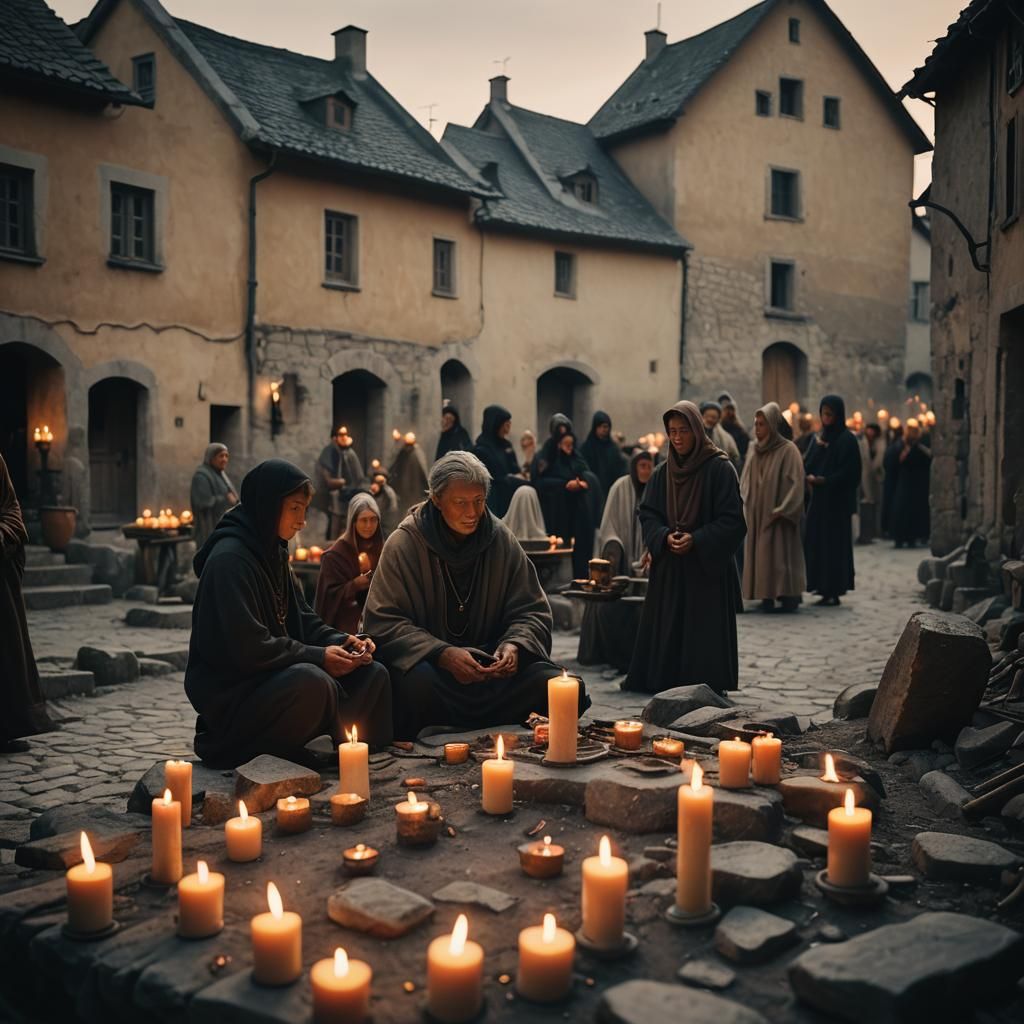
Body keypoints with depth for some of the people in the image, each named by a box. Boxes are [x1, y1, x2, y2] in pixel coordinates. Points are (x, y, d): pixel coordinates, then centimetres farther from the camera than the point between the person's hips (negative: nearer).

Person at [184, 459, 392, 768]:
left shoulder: (273, 553, 14)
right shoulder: (229, 558, -16)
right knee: (312, 682, -35)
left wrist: (341, 642, -3)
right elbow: (246, 647, -23)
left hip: (275, 677, 9)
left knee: (371, 675, -3)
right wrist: (318, 657, -19)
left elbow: (301, 620, 15)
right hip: (230, 692, -9)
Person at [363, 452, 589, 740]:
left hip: (492, 662, 4)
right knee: (420, 682, -40)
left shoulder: (501, 540, 2)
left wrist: (515, 646, -17)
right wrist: (443, 654, -25)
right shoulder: (404, 544, -7)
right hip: (428, 662, -3)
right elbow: (383, 623, -11)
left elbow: (531, 611, 7)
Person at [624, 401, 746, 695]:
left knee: (705, 633, -3)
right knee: (666, 631, 5)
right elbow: (647, 515, 7)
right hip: (669, 568, 4)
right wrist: (665, 536, -13)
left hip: (708, 567, -4)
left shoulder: (719, 468, -7)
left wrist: (696, 539, -20)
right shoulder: (662, 472, 7)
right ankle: (665, 684, 13)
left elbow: (732, 519, -10)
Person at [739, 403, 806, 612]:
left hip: (777, 515, -6)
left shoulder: (788, 450, -8)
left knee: (780, 555, -4)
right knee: (759, 556, 4)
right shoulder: (753, 449, 10)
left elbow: (796, 483, -12)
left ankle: (787, 596, 4)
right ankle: (766, 596, 9)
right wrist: (746, 505, 5)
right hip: (756, 515, 6)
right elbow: (745, 481, 17)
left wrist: (781, 510, -16)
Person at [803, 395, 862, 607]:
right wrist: (810, 477, -12)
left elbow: (849, 473, -13)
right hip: (819, 499, 7)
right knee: (816, 542, 4)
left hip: (837, 501, -7)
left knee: (834, 543, -5)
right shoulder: (819, 438, 14)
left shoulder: (847, 439, -7)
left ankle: (833, 591, -1)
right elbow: (807, 464, 9)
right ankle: (822, 586, 10)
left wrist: (822, 480, -17)